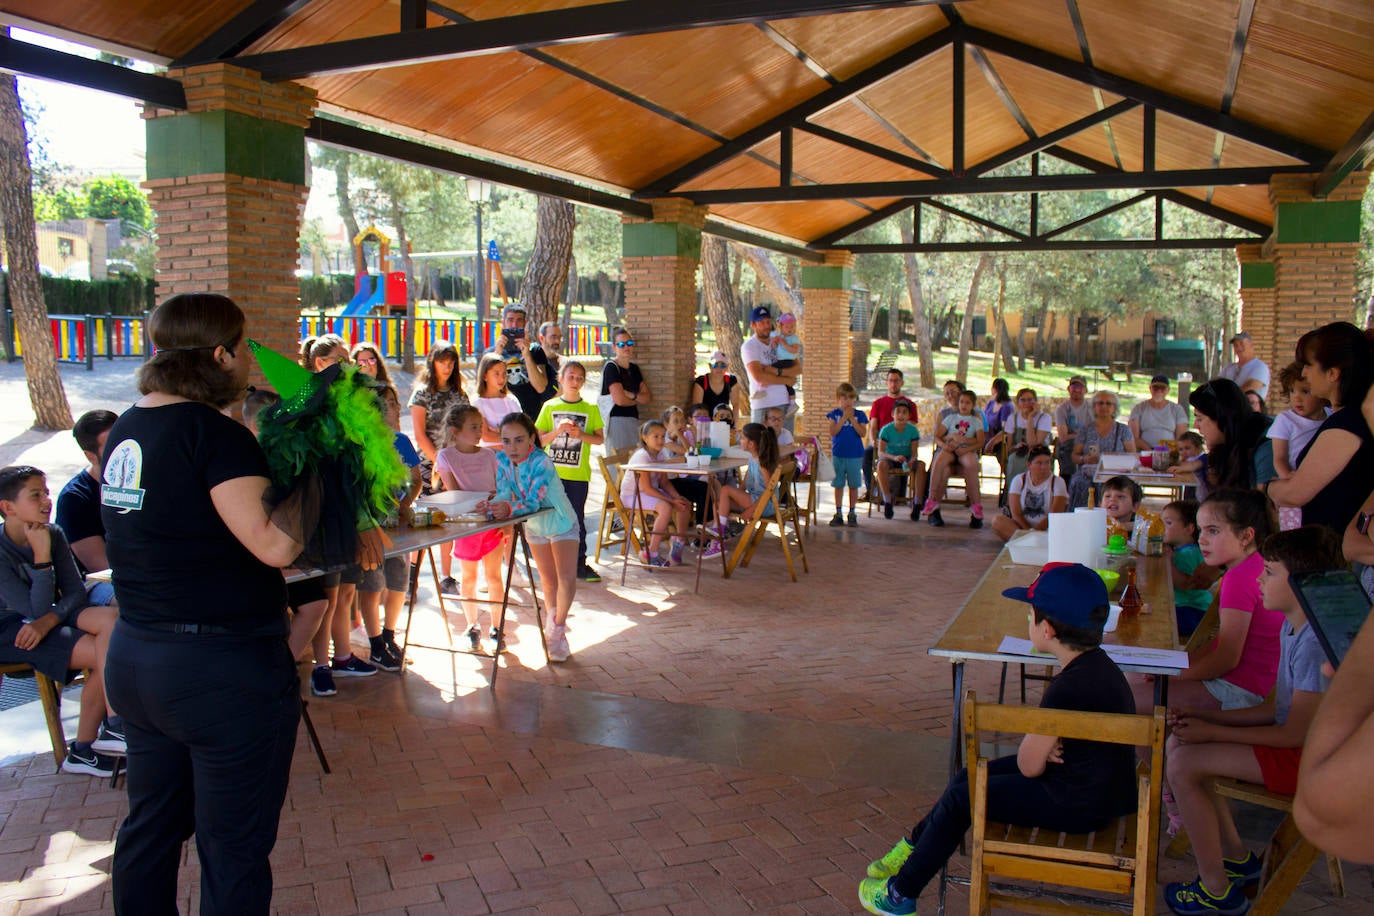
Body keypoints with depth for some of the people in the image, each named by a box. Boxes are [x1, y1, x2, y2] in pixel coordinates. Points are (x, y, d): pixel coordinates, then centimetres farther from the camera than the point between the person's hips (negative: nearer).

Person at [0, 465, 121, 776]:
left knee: (109, 618, -25)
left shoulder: (53, 535, -1)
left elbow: (76, 593, -3)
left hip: (51, 617, 6)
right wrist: (42, 558, -28)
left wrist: (48, 620, -22)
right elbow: (36, 610, -22)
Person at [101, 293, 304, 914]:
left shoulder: (127, 428, 7)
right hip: (223, 670, -8)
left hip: (133, 656, 9)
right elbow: (276, 545, -26)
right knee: (234, 846, 6)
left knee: (151, 824, 24)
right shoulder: (214, 434, -19)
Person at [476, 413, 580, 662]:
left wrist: (509, 509, -59)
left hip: (561, 522, -5)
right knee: (548, 580, 16)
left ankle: (556, 629, 6)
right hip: (534, 526, 5)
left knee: (567, 579, -14)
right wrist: (492, 504, -43)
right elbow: (504, 493, -21)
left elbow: (533, 501, -42)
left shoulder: (541, 463, -33)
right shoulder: (502, 459, -16)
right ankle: (555, 626, 35)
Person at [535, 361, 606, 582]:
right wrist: (557, 431, -12)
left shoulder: (590, 409, 5)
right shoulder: (550, 407, 5)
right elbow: (539, 440, 4)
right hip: (553, 472, 0)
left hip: (579, 474, 0)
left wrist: (581, 435, -13)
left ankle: (580, 563, 12)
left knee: (577, 518, 3)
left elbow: (600, 439, 3)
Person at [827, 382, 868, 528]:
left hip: (855, 456, 0)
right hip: (838, 455, 0)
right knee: (838, 485, 6)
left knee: (854, 485, 5)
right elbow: (833, 432, -10)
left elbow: (862, 433, -9)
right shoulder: (834, 414, 2)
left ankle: (852, 513, 13)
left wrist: (852, 419, -14)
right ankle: (838, 513, 13)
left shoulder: (859, 415, 2)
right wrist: (844, 418, -14)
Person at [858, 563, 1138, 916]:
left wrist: (1036, 749, 0)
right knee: (970, 776, 15)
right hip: (1101, 788, 10)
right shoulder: (1096, 663, 1)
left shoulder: (1068, 687, -31)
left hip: (1076, 805, -10)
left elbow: (1029, 766, -21)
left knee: (961, 798, -1)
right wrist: (1043, 745, -10)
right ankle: (915, 845, 32)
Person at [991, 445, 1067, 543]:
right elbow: (1016, 513, -2)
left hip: (1047, 529, -2)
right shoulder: (1018, 480, 6)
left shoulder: (1058, 482, 2)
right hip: (1022, 526, 2)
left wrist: (1034, 530, -17)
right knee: (997, 521, -25)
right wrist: (1028, 530, -18)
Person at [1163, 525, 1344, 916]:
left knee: (1183, 765, -18)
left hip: (1308, 759, -10)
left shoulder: (1316, 642, -26)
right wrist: (1206, 718, 3)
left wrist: (1213, 732, -15)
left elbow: (1296, 734, -22)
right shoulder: (1292, 627, 6)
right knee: (1178, 745, 8)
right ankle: (1237, 858, 18)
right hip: (1297, 742, 10)